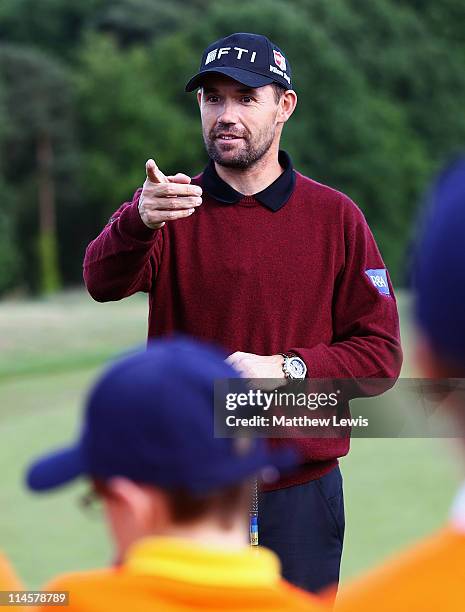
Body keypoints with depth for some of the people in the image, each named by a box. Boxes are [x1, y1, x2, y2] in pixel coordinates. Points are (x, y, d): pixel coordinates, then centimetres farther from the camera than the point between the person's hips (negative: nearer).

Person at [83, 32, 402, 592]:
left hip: (299, 490, 0)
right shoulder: (171, 205, 1)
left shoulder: (335, 217, 1)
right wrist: (139, 222, -41)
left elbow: (380, 352, 0)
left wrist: (288, 369, -17)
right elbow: (102, 282, -20)